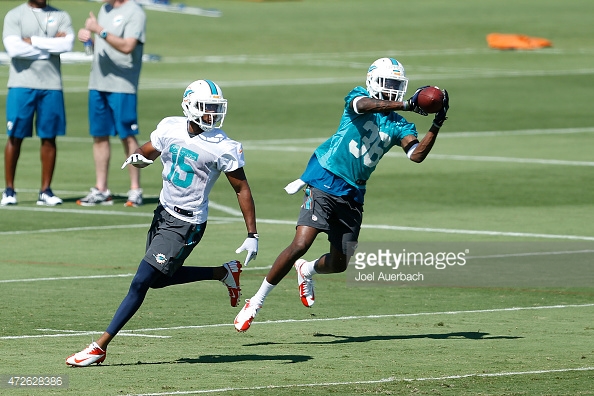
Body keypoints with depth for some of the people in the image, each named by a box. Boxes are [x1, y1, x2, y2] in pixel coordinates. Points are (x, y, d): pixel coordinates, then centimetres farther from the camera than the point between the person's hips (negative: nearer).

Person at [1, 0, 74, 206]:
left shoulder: (61, 17, 9)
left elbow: (67, 44, -9)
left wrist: (33, 41, -10)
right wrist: (50, 47, -8)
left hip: (52, 86, 2)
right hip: (21, 85, -2)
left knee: (49, 138, 3)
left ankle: (46, 190, 9)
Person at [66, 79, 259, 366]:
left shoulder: (222, 148, -16)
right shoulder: (170, 128, -2)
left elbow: (242, 190, -9)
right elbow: (148, 152, 13)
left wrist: (252, 236, -13)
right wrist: (138, 158, -14)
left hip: (186, 224, -7)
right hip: (163, 213, 7)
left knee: (141, 283, -7)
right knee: (160, 278, 20)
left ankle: (100, 347, -1)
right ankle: (224, 273, 34)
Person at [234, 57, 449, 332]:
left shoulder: (398, 125, 10)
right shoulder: (359, 97, -2)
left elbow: (417, 155, -6)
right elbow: (363, 105, -28)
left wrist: (436, 125, -18)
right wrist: (406, 105, -36)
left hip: (352, 195, 6)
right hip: (324, 182, -6)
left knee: (339, 264, 8)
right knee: (300, 245, -19)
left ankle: (306, 270, 44)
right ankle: (256, 301, -8)